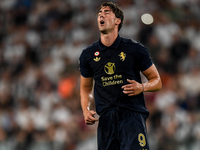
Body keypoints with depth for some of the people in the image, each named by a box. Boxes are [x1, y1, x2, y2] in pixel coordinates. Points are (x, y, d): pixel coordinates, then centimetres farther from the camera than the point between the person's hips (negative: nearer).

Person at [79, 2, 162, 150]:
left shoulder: (135, 49, 3)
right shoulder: (88, 54, 11)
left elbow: (157, 81, 9)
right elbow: (86, 88, 23)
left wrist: (142, 87, -12)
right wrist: (86, 110, 4)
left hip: (132, 114, -3)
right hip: (106, 119, 3)